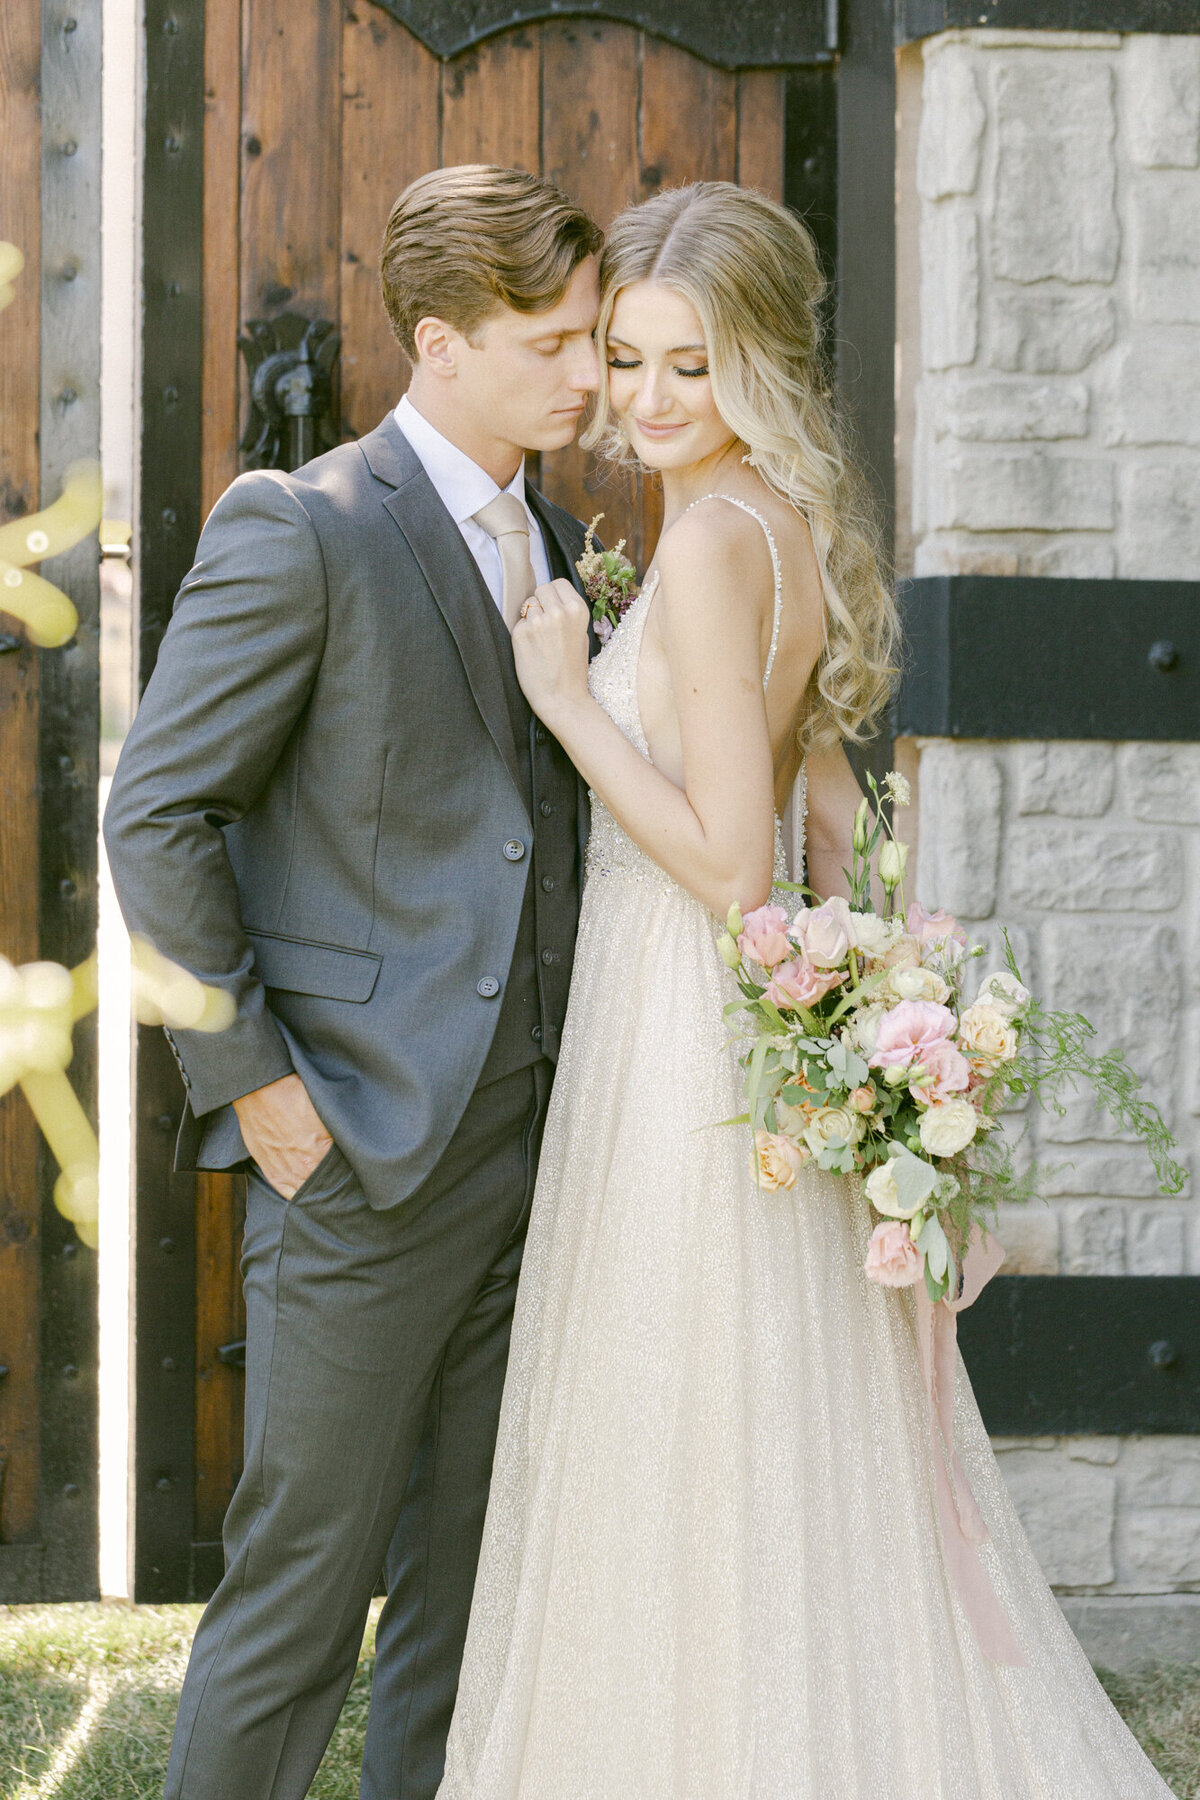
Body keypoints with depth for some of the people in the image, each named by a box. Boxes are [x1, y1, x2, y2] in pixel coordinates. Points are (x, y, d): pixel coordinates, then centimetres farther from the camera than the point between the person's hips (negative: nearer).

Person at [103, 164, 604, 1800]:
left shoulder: (559, 544, 13)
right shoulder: (301, 529, -11)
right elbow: (156, 820, -12)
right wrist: (251, 1078, -13)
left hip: (530, 1154, 7)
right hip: (368, 1154, -7)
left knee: (469, 1592, 13)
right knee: (301, 1595, -1)